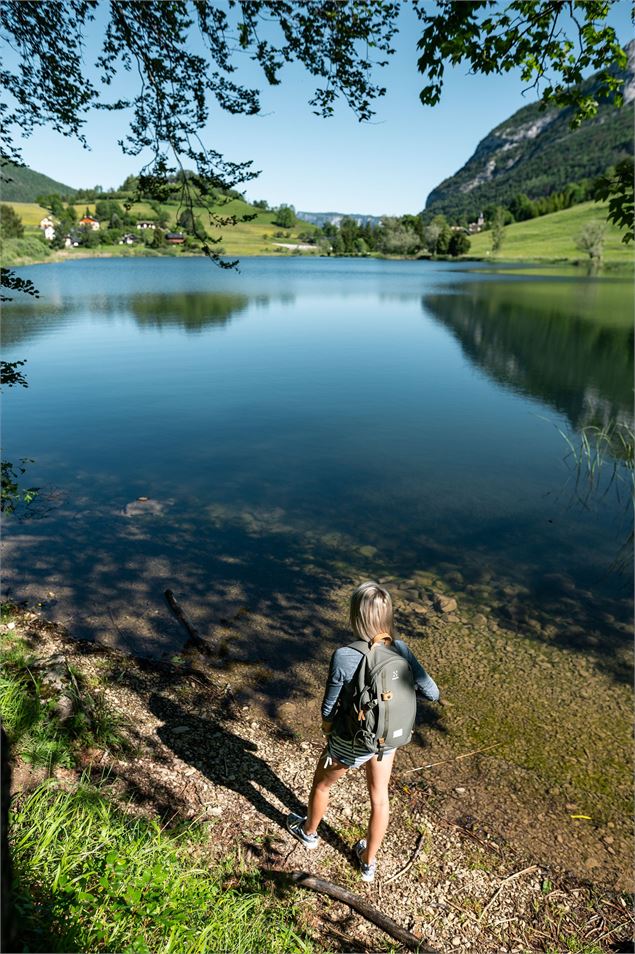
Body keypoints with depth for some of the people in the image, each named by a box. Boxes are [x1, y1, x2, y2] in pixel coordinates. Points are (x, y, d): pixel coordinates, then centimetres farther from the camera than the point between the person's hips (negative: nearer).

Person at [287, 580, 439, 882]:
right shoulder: (400, 649, -19)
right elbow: (432, 693, -11)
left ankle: (309, 832, 56)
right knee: (379, 797, 27)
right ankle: (369, 862, 49)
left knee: (321, 784, 28)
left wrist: (327, 729, 2)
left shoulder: (344, 657, -33)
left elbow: (328, 710, -20)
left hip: (351, 743, -3)